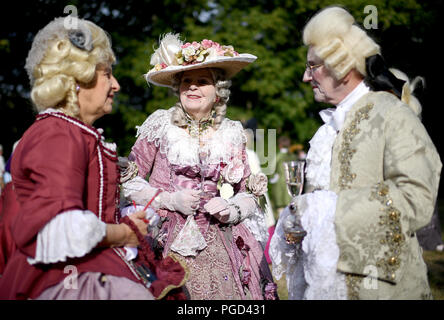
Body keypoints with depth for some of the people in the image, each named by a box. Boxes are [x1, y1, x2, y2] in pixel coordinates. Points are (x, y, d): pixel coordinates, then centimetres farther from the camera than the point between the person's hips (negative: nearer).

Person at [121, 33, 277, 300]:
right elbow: (129, 181, 4)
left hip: (220, 245, 2)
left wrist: (231, 210, -7)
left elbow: (249, 194, 13)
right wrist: (170, 200, -8)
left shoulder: (232, 133, 9)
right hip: (170, 243, -2)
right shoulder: (161, 125, 2)